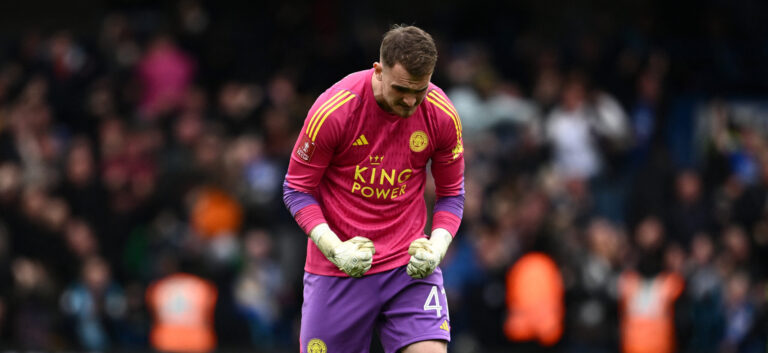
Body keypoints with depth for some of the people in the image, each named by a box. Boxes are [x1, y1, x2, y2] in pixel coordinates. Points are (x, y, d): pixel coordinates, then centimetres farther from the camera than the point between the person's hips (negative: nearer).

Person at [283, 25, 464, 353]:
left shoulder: (442, 116, -7)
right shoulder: (332, 110, -15)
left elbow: (451, 194, 7)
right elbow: (297, 190, -5)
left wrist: (436, 248, -11)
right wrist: (335, 249, -18)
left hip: (409, 264, 1)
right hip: (337, 268, -1)